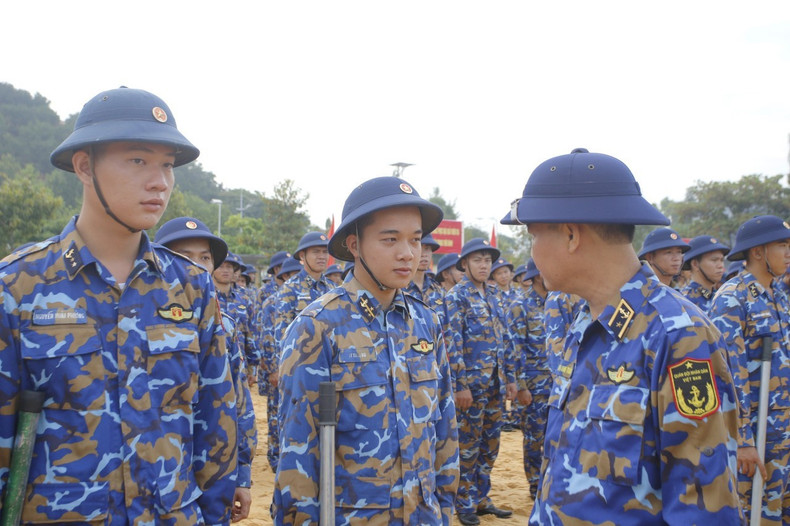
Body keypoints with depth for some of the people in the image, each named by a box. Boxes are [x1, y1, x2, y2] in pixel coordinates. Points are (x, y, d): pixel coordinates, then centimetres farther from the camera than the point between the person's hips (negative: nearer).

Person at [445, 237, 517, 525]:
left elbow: (505, 338, 15)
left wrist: (510, 377, 11)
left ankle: (481, 498, 25)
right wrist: (461, 384, -17)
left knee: (490, 444, 13)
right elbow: (453, 342, -14)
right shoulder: (456, 296, -8)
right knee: (468, 445, 2)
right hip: (472, 381, -7)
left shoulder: (493, 295, 12)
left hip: (495, 381, 7)